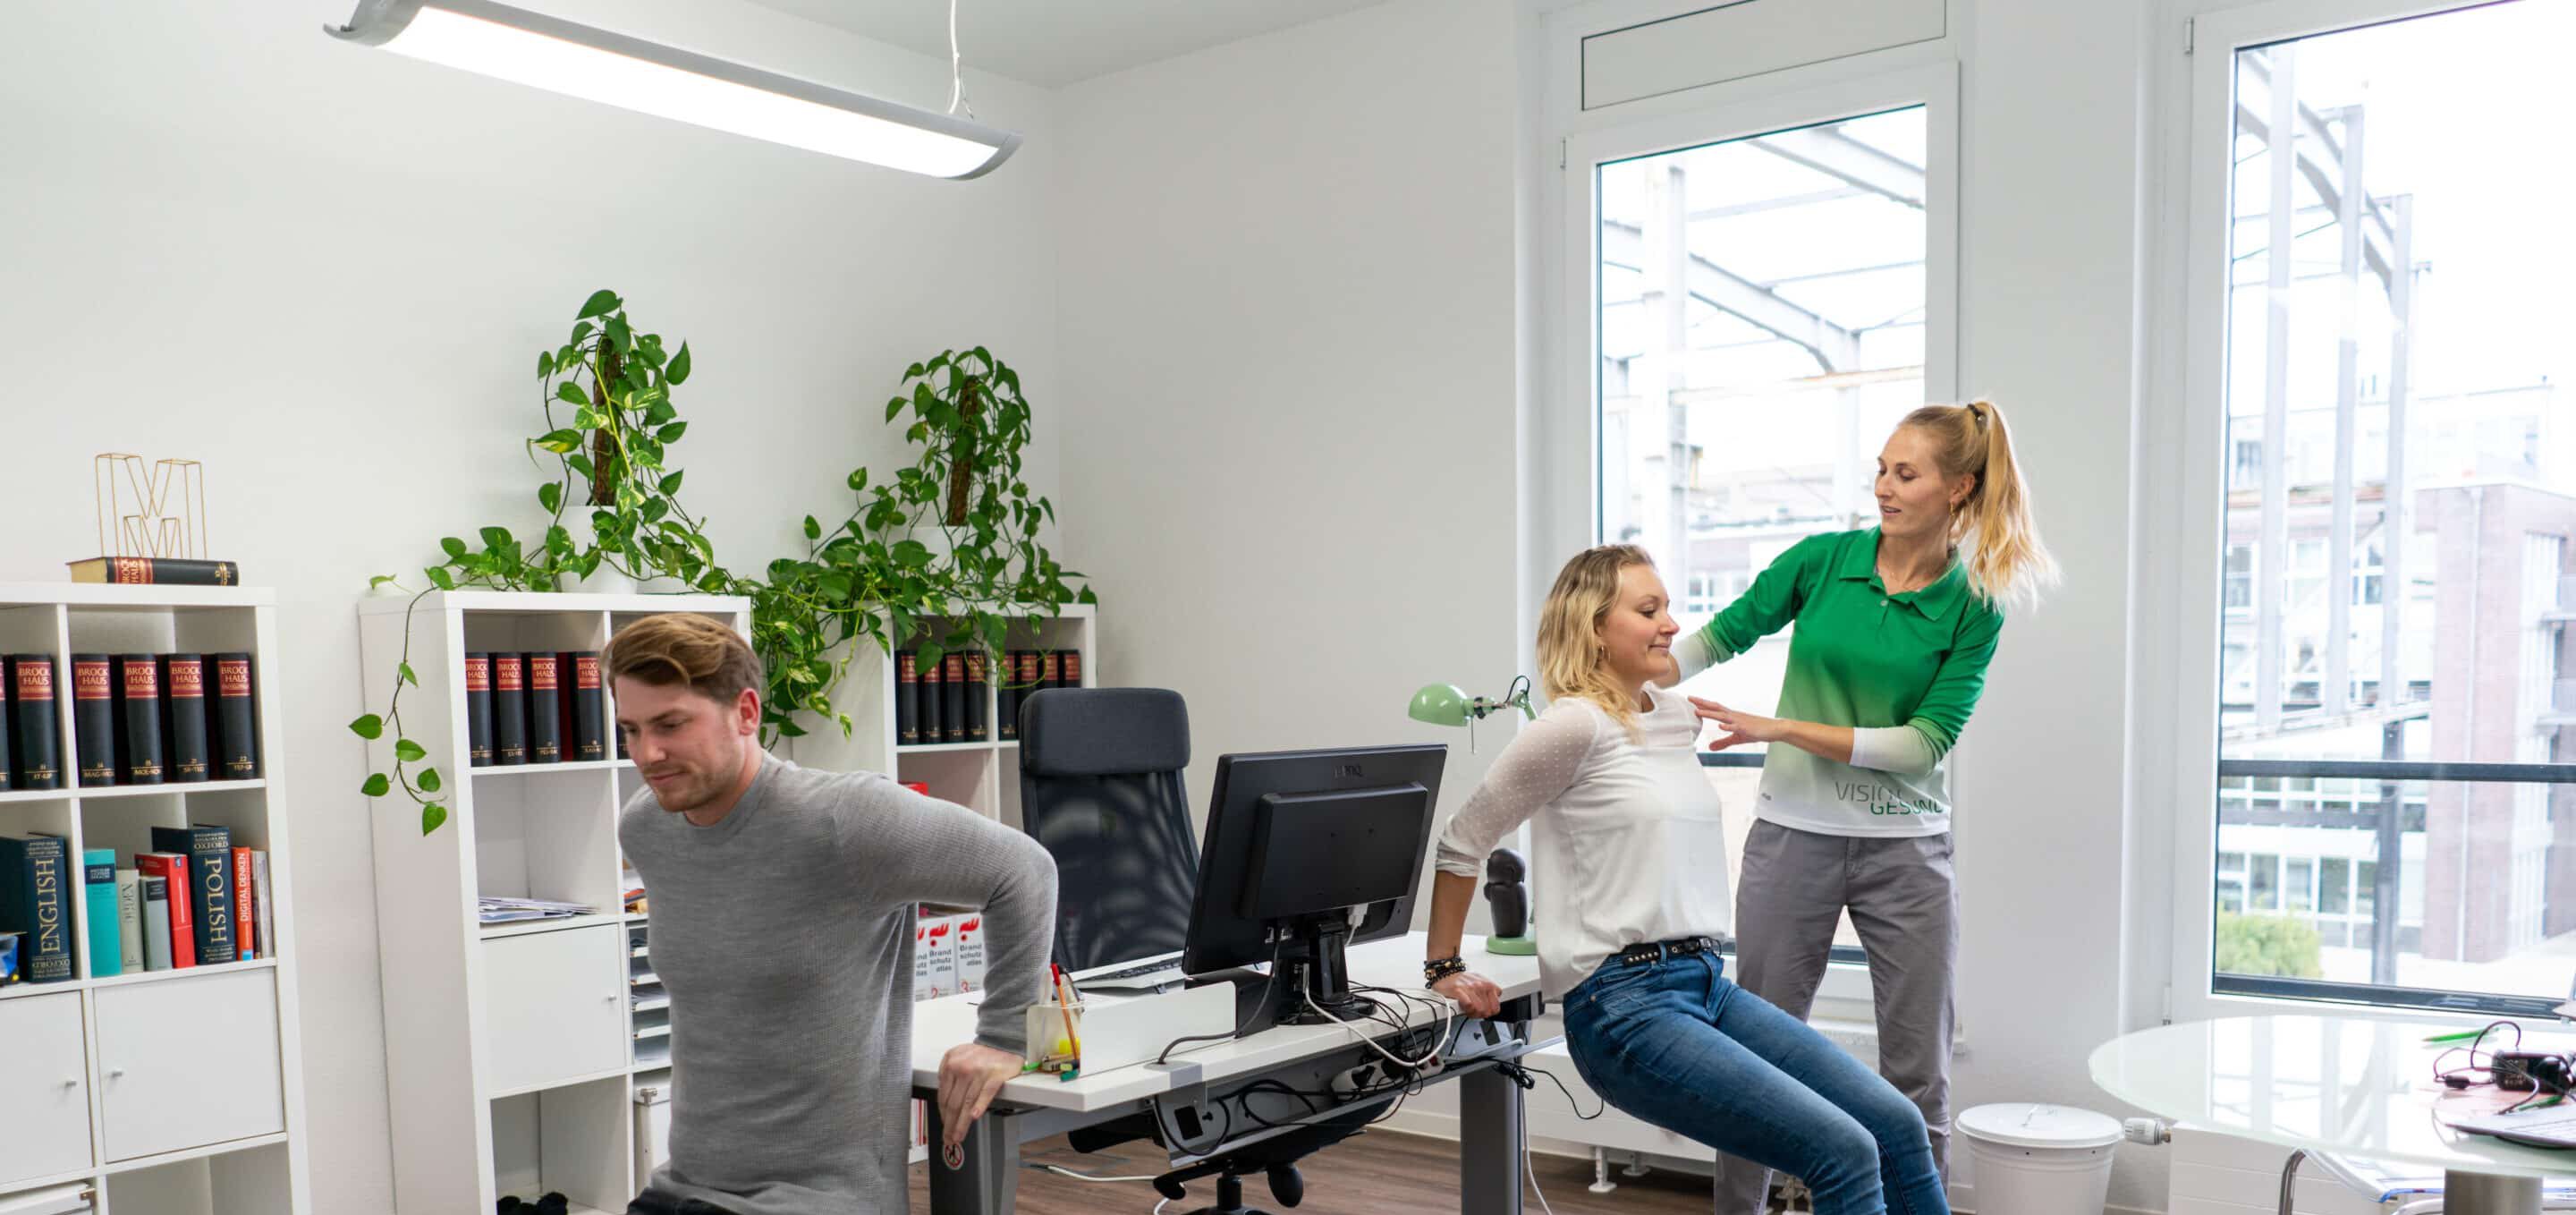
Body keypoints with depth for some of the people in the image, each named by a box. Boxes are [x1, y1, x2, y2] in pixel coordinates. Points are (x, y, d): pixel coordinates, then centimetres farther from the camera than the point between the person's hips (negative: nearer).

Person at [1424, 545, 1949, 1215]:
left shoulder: (1679, 718, 14)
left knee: (1897, 1126, 0)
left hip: (1709, 984, 8)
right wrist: (1444, 970, 2)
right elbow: (1460, 842, -4)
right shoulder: (1577, 725, -11)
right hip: (1626, 1005, -8)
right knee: (1844, 1153, -16)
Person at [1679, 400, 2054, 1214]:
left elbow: (1925, 742, -11)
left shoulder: (1971, 609, -3)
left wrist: (1781, 729, -18)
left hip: (1906, 848, 0)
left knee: (1917, 1074, 7)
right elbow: (1720, 637, 7)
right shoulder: (1822, 559, -1)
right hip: (1793, 836, 1)